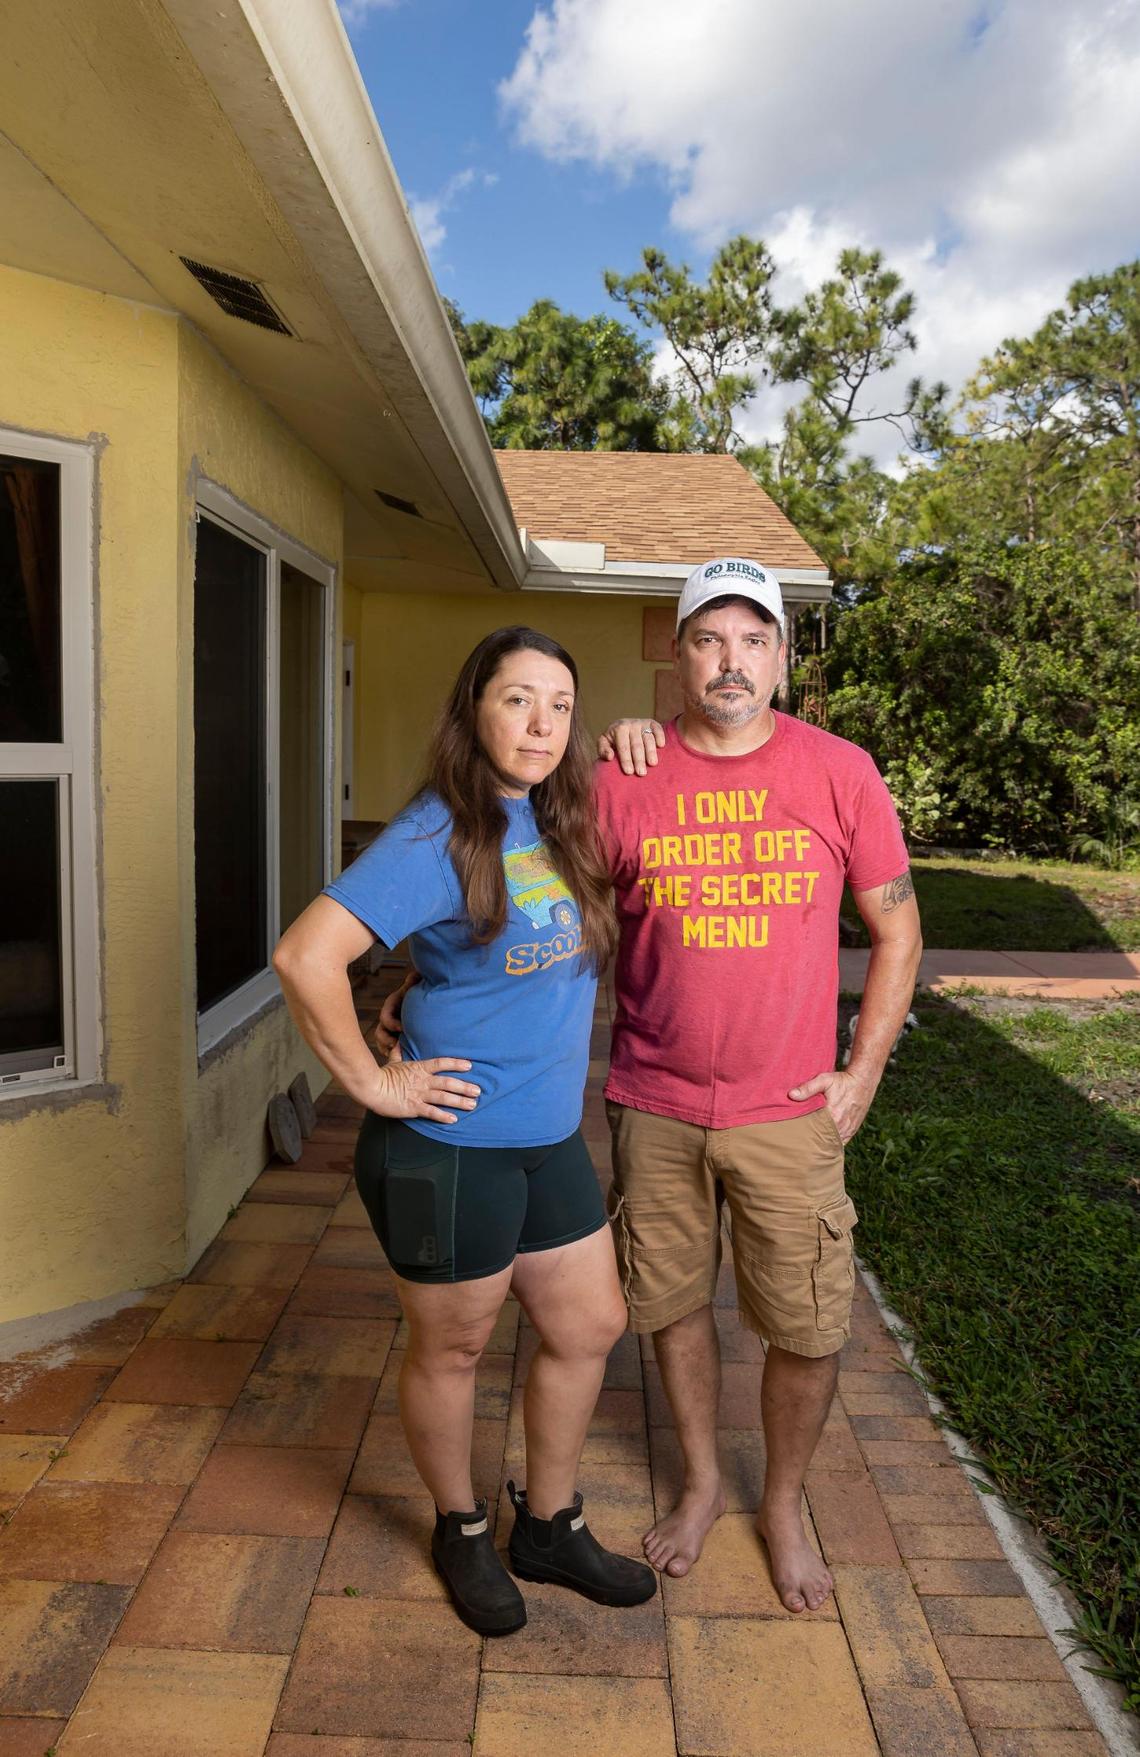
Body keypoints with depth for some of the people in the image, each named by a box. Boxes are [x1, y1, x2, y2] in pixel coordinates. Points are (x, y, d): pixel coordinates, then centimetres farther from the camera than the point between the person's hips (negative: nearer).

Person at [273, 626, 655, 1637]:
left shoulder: (559, 821, 2)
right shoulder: (440, 837, -20)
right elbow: (306, 956, -28)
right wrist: (373, 1082, -19)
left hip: (551, 1138, 8)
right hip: (452, 1147, -7)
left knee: (591, 1328, 18)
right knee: (453, 1350, 15)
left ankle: (550, 1529, 41)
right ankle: (462, 1533, 42)